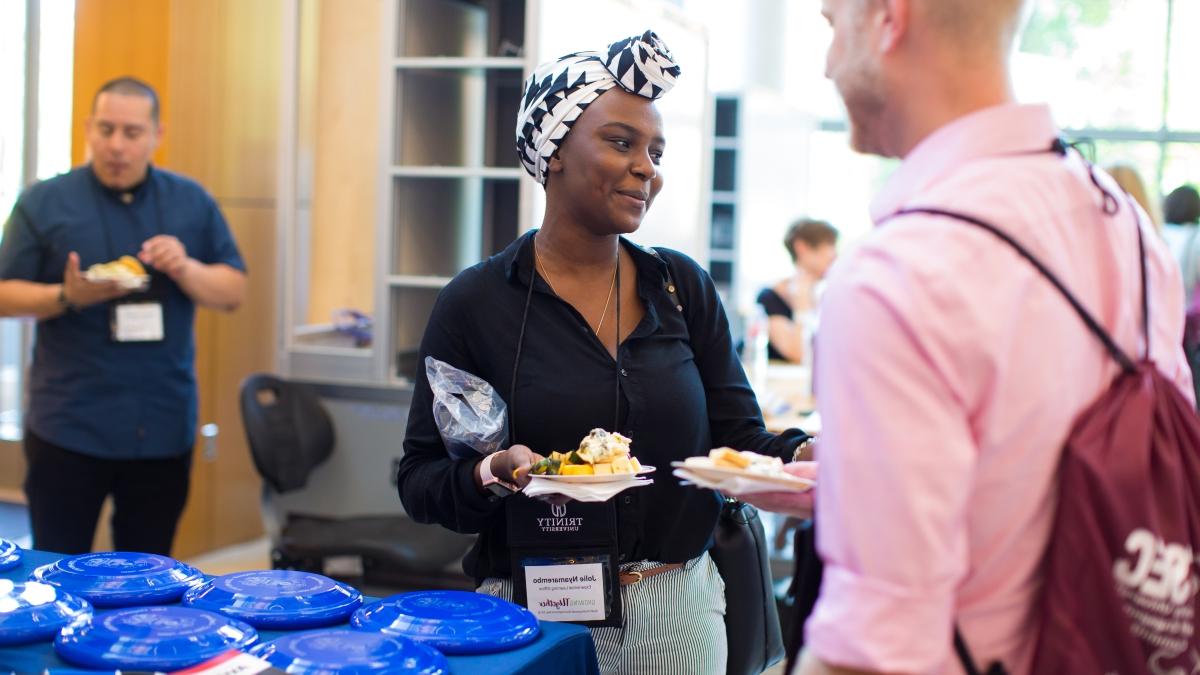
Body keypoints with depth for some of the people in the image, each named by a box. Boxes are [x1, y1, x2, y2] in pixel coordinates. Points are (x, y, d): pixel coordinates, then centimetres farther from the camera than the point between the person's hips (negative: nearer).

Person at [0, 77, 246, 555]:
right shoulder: (43, 203, 0)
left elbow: (233, 292, 6)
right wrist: (67, 297, -19)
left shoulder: (193, 203, 7)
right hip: (69, 427, -2)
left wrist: (186, 269, -13)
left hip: (164, 427, 2)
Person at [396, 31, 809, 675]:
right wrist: (495, 474, -24)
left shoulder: (683, 287, 3)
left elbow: (741, 442, 2)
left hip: (680, 615, 3)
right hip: (536, 616, -3)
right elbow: (419, 479, -4)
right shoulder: (477, 302, -7)